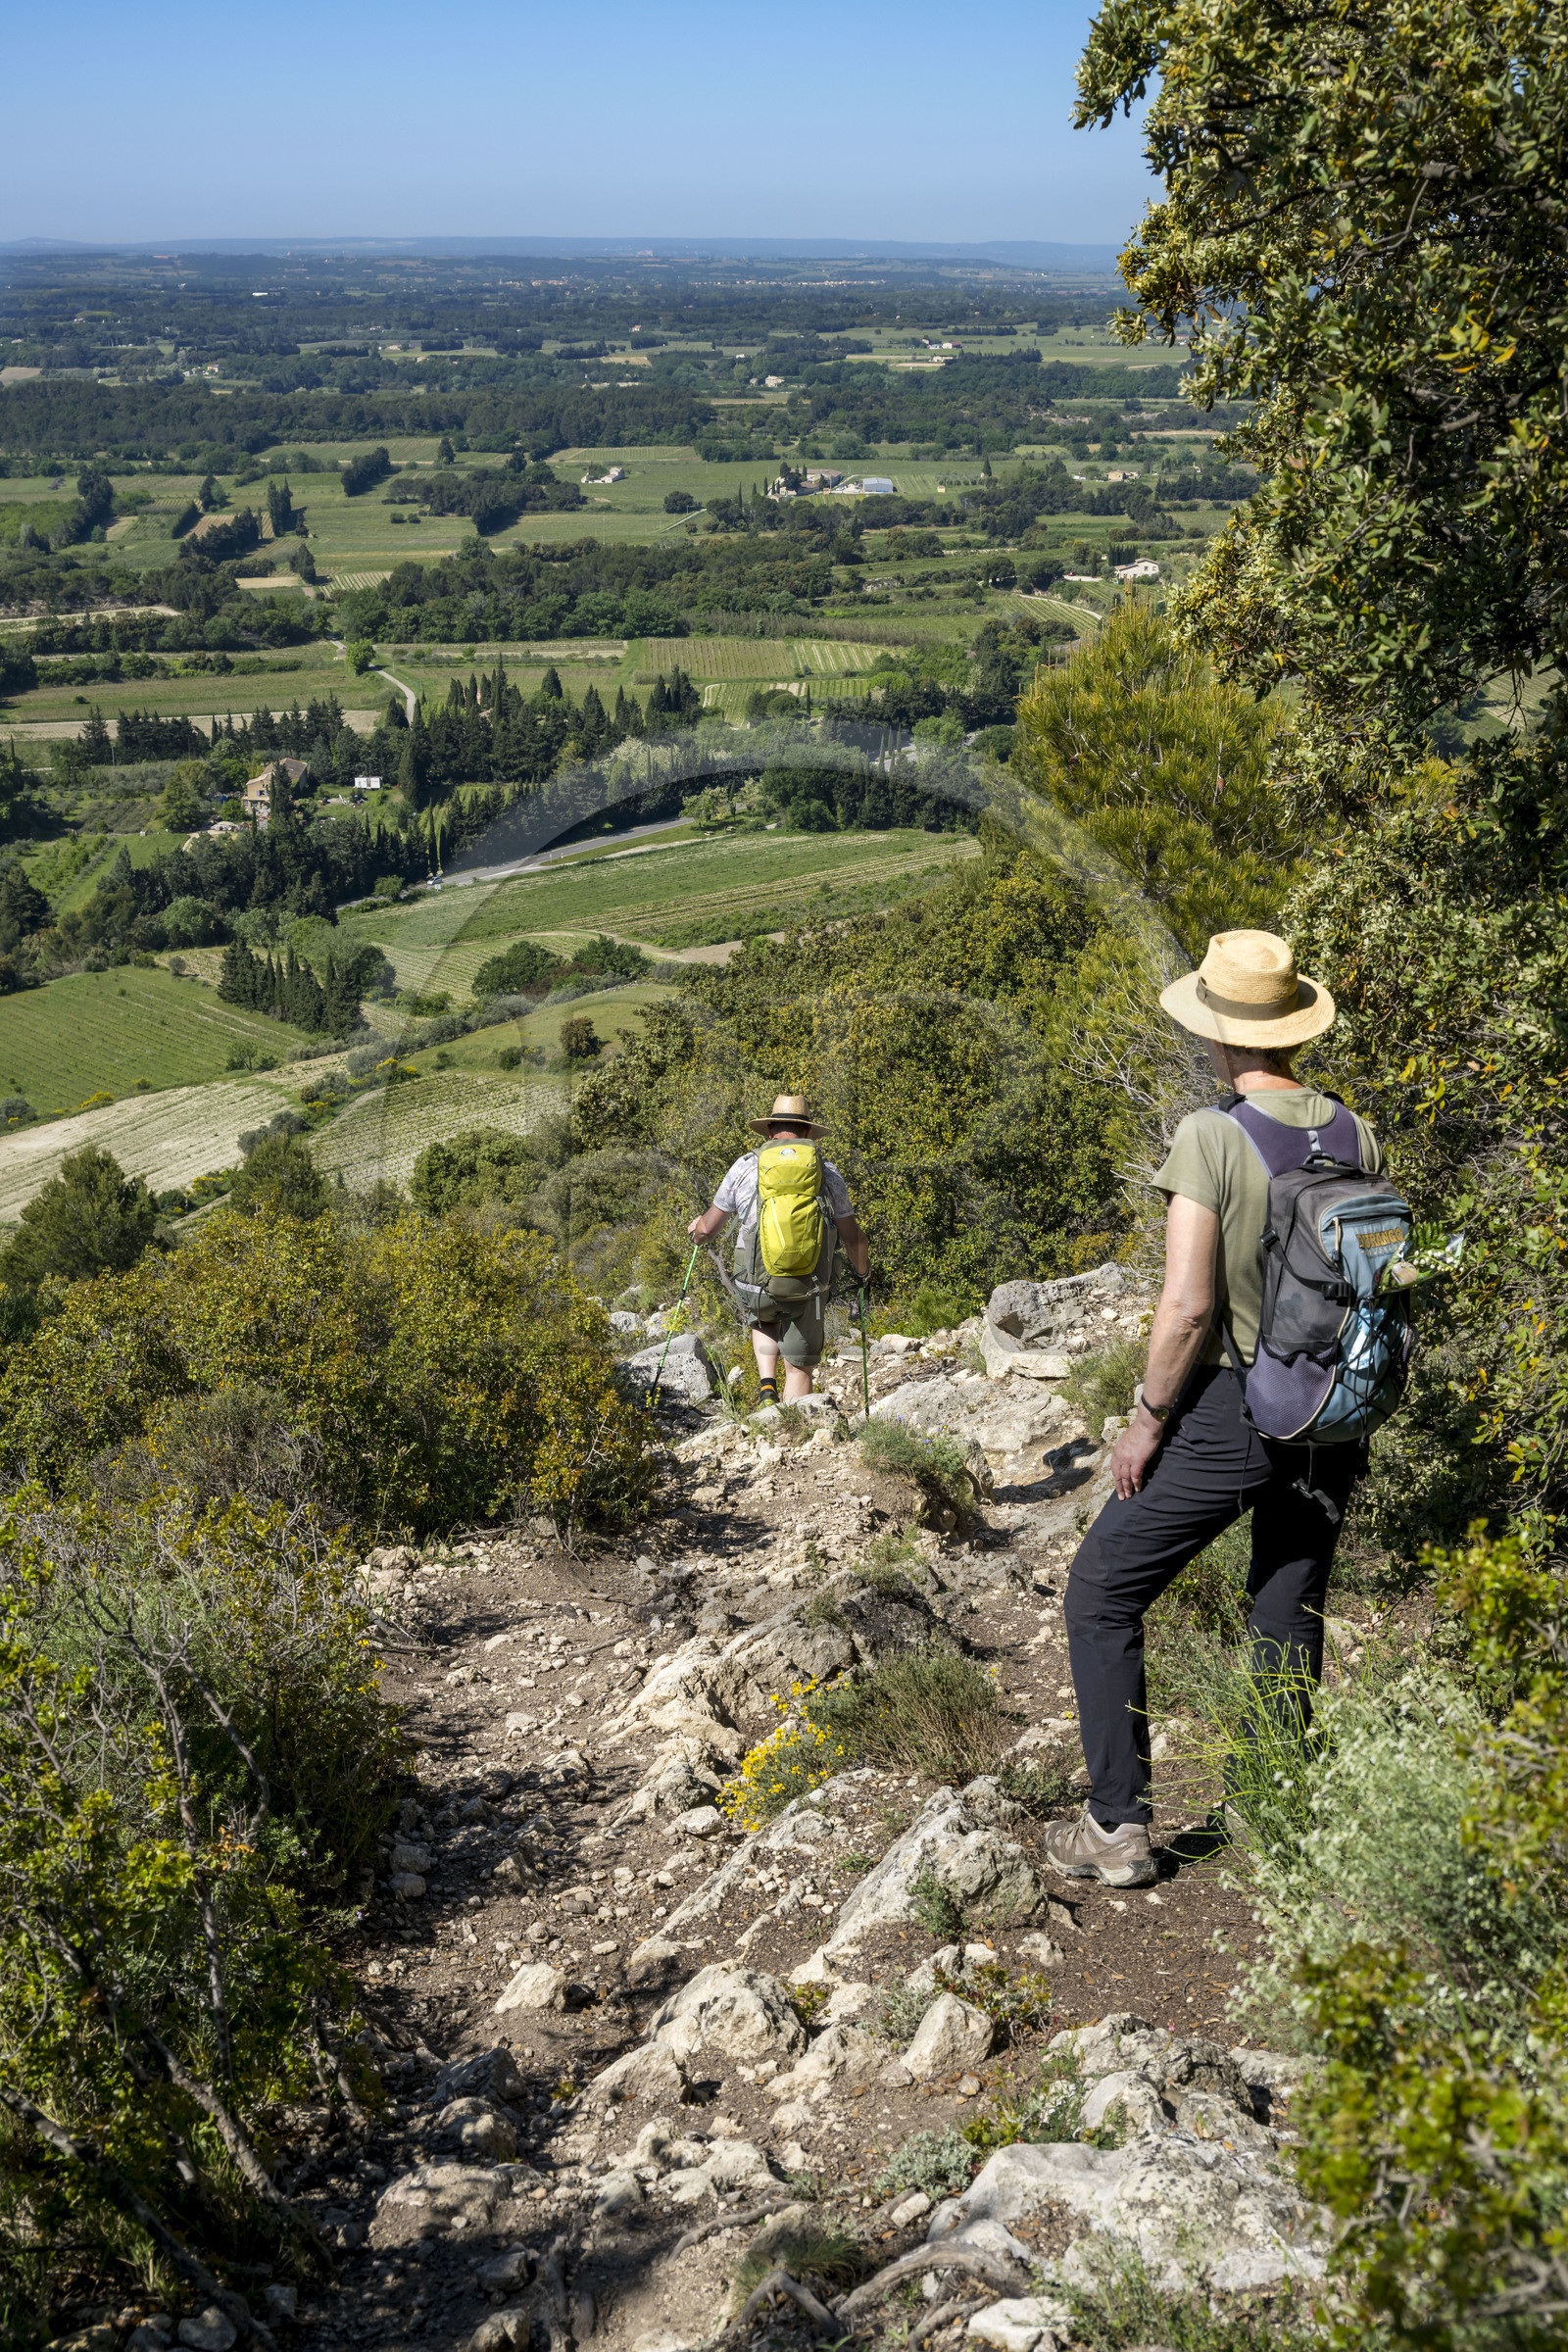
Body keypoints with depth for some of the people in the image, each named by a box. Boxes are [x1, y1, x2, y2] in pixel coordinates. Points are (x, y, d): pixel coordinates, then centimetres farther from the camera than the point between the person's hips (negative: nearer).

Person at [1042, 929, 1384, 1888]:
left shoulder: (1211, 1136, -17)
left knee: (1102, 1598, 8)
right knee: (1290, 1612, 20)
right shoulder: (1357, 1135, 0)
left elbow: (1188, 1305, -20)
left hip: (1229, 1413, -6)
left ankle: (1118, 1826, 10)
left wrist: (1149, 1418, -7)